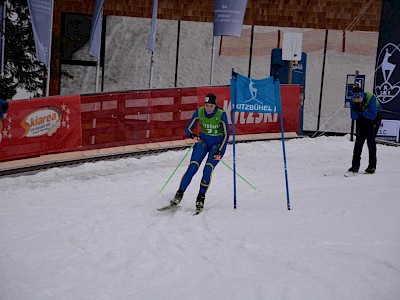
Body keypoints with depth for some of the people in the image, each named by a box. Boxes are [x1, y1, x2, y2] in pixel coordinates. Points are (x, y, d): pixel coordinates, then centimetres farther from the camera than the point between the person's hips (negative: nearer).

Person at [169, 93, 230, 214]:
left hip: (218, 143, -2)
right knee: (192, 167, -14)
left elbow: (226, 135, -14)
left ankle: (201, 197, -7)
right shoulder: (199, 112, -13)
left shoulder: (221, 114, -21)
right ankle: (179, 194, -9)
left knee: (208, 169, -19)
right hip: (203, 141, 2)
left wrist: (219, 152, -21)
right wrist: (192, 136, -29)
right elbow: (188, 128, -6)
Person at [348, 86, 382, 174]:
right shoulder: (353, 101, -18)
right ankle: (355, 166, -2)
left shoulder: (371, 98, -32)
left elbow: (373, 116, -33)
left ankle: (372, 166, -8)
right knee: (359, 140, -4)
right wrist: (356, 110, -36)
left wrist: (362, 111, -41)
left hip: (374, 118, -4)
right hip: (361, 119, 4)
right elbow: (353, 117, -17)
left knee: (370, 140, -14)